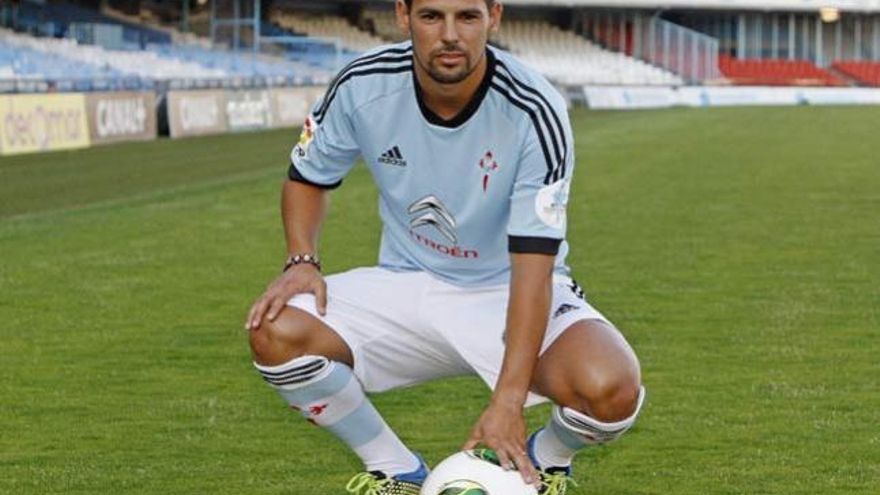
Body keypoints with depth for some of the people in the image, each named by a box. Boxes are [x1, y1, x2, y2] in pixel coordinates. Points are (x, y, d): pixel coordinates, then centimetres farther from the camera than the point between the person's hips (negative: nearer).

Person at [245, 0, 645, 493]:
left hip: (509, 292, -3)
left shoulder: (535, 110, -24)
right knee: (276, 330, -25)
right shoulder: (362, 86, -15)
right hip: (407, 285, 3)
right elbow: (308, 177, 6)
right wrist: (302, 261, -14)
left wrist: (508, 401, -36)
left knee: (610, 390, -33)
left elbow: (532, 264, -28)